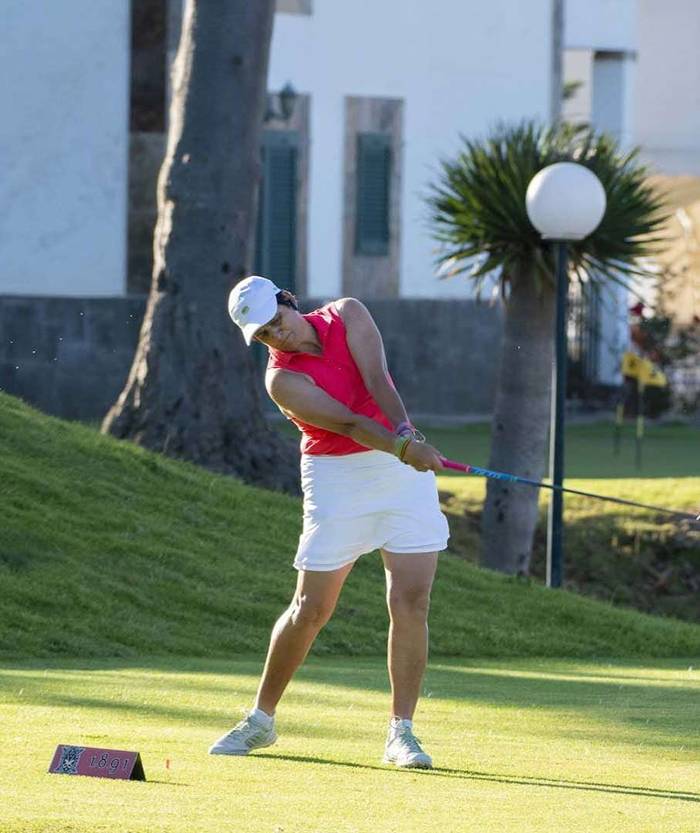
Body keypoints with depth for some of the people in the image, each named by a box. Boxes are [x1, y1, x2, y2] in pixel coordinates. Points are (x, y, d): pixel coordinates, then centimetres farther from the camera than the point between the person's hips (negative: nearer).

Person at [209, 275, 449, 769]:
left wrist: (406, 430, -32)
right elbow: (349, 423, -24)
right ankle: (261, 719, 18)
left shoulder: (347, 316, 1)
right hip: (338, 479, -2)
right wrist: (401, 447, -39)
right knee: (311, 608, 1)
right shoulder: (282, 380, -11)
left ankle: (402, 732, -4)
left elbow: (377, 380, -14)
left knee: (411, 603, -8)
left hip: (404, 467, 3)